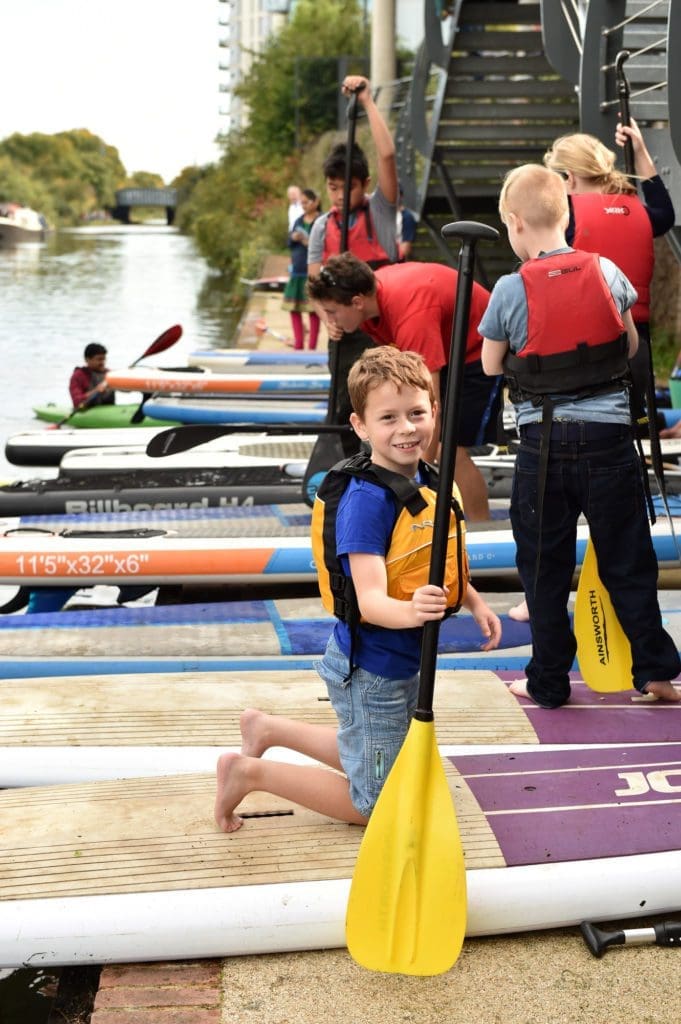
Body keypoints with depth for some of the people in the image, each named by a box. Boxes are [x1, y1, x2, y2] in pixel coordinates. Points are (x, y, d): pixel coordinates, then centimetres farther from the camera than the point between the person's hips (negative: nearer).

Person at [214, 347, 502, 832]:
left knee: (391, 766, 30)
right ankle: (250, 772, 16)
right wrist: (410, 611, -53)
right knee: (374, 805, 7)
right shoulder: (366, 500, -27)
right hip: (370, 673, -8)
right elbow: (369, 600, -34)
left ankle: (266, 727, 36)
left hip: (406, 663, 8)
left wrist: (474, 601, 2)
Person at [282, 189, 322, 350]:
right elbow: (289, 244, 16)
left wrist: (310, 243, -22)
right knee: (294, 308, 10)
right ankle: (298, 344, 19)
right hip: (297, 270, 7)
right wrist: (293, 238, -5)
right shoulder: (299, 221, 12)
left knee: (313, 310, -3)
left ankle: (312, 346, 4)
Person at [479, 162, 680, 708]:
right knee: (627, 562, 11)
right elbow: (631, 347, 10)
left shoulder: (510, 290, -8)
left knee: (544, 568, 9)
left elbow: (491, 366, 3)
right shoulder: (606, 272, -1)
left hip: (543, 442, -1)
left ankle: (548, 681, 16)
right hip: (609, 436, 2)